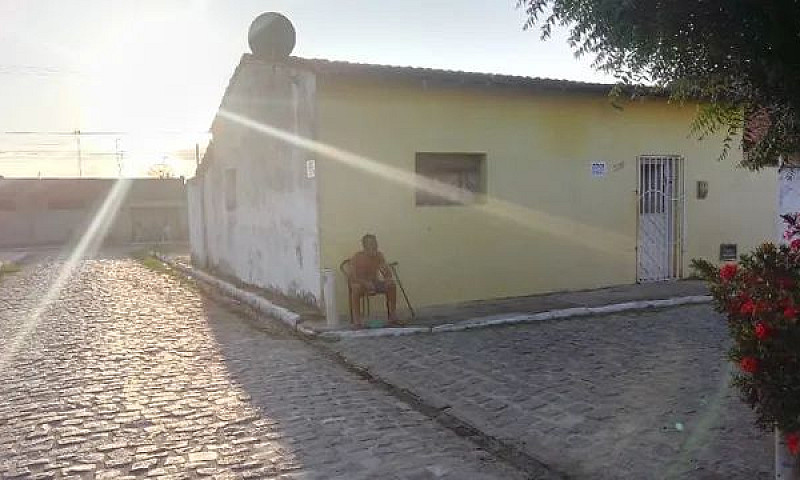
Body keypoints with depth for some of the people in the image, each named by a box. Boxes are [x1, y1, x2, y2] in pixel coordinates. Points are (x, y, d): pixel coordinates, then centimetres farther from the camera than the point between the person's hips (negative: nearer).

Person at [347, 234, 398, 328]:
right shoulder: (356, 258, -16)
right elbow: (352, 277, -25)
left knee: (391, 285, -19)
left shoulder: (379, 255, -3)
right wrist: (365, 283, -41)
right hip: (360, 283, -4)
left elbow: (388, 272, -3)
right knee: (356, 287, -38)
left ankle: (392, 316, -14)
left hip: (374, 282, 4)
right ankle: (357, 319, -35)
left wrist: (388, 277, -28)